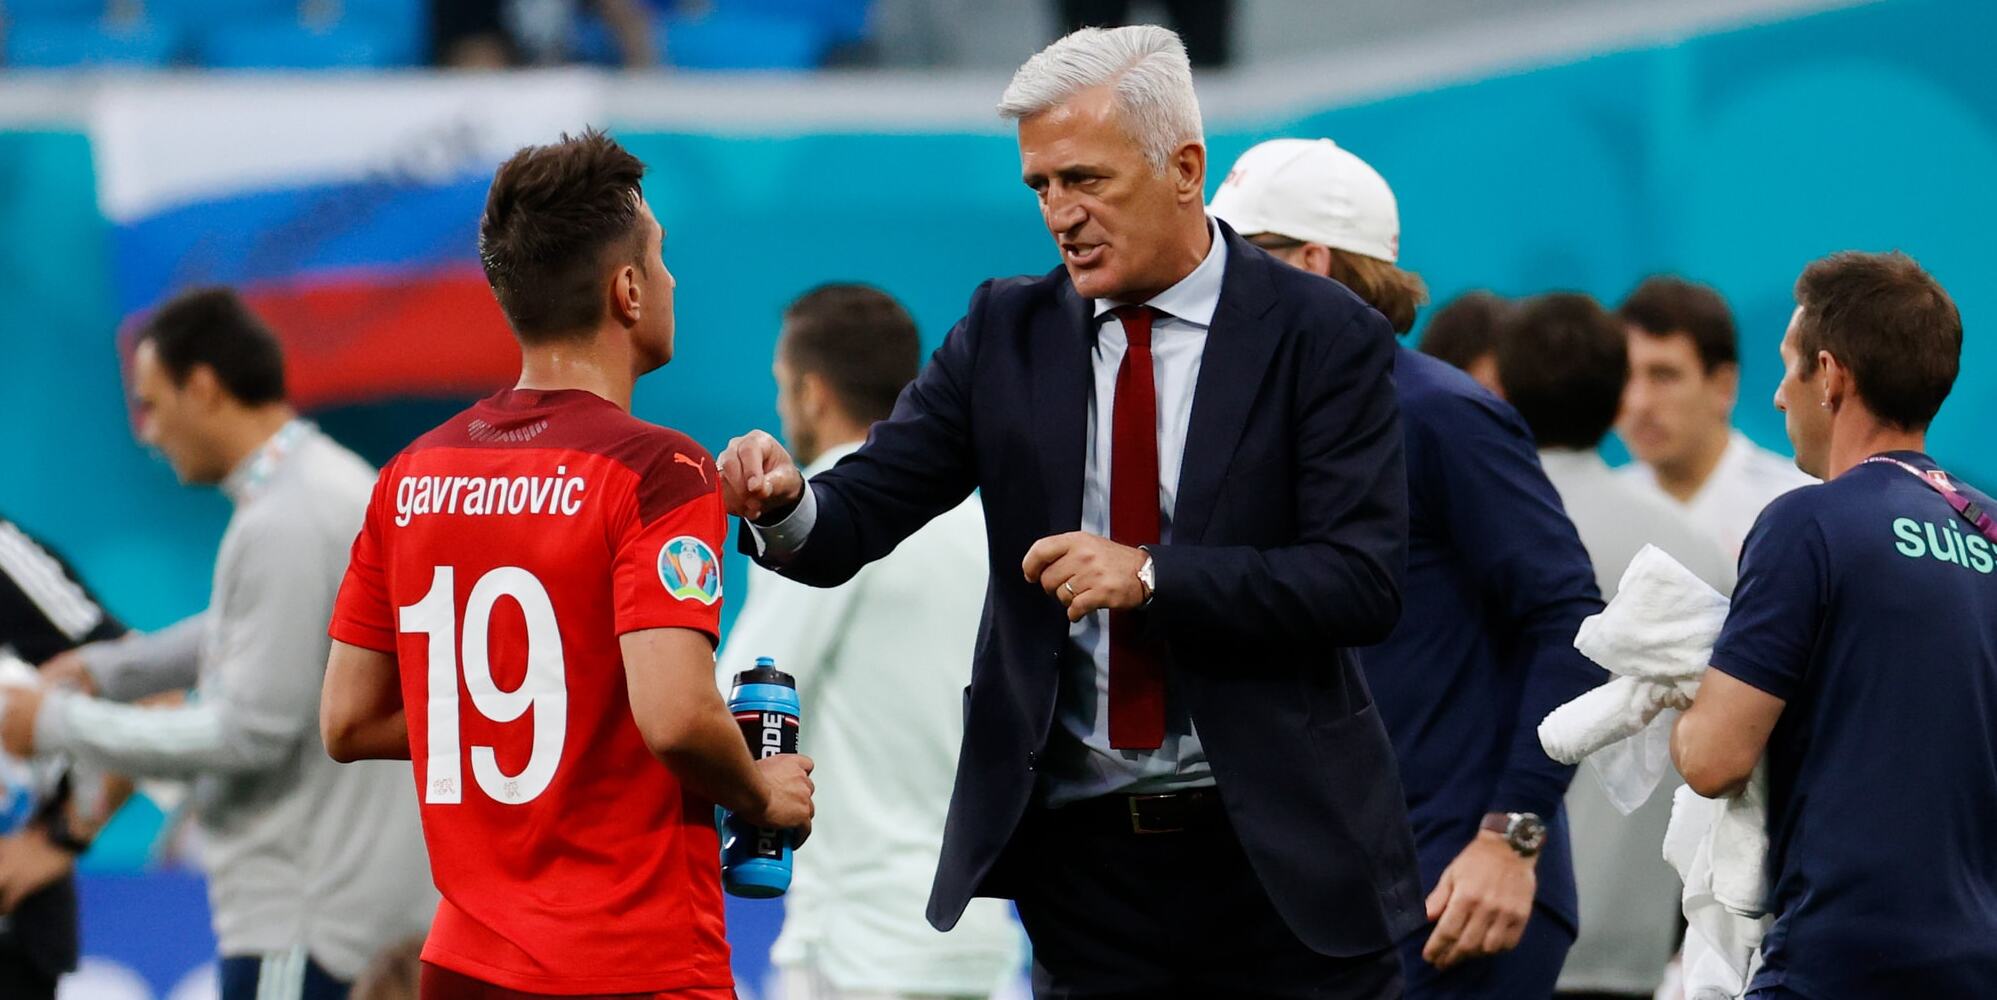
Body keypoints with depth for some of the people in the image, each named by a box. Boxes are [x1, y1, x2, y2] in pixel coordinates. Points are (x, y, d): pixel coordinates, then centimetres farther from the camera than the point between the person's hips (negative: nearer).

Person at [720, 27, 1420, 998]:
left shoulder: (1323, 336, -5)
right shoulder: (1007, 331, 5)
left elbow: (1364, 581, -12)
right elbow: (859, 514, -1)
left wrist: (1154, 577, -22)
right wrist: (783, 504, -24)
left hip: (1276, 851, -3)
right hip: (1081, 843, 3)